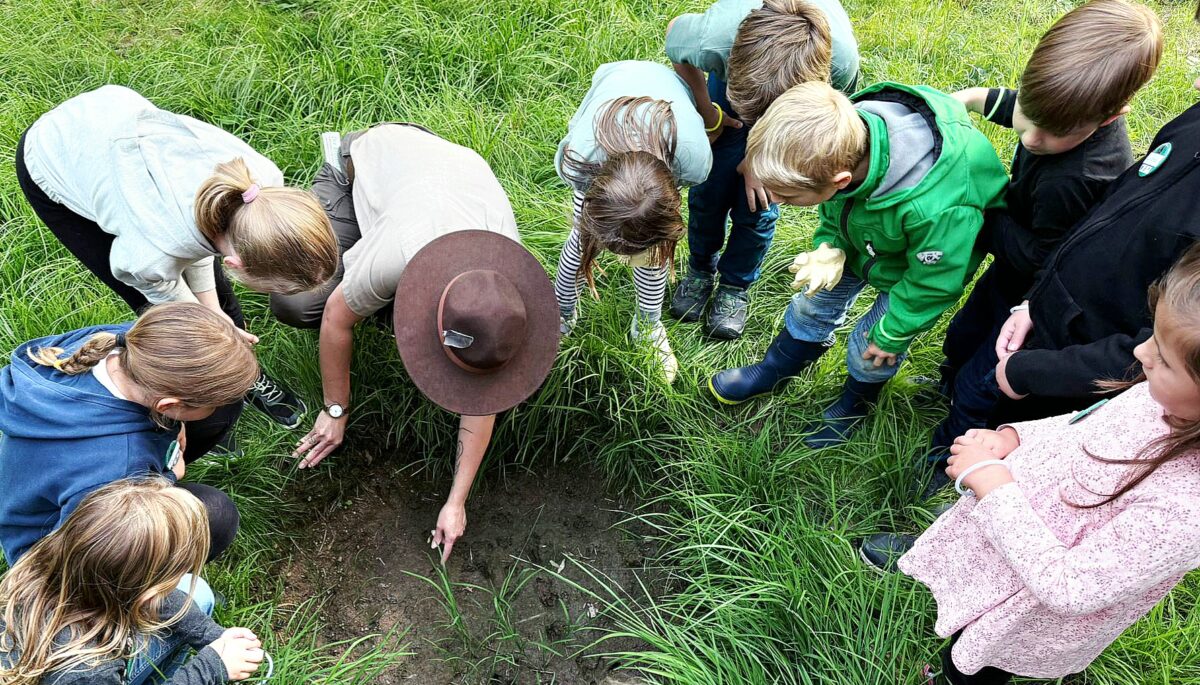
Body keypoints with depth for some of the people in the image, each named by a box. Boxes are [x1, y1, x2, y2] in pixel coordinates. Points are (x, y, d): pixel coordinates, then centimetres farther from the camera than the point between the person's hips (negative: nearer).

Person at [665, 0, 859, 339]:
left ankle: (736, 286, 23)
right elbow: (675, 30, -16)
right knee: (708, 190, 1)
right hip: (735, 71, 1)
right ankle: (701, 269, 30)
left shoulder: (841, 63, -42)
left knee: (758, 202, -4)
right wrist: (707, 113, -11)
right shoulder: (711, 39, -43)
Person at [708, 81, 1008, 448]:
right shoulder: (839, 136, -33)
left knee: (872, 344, 5)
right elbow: (835, 207, -7)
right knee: (816, 297, 16)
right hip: (863, 231, 5)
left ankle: (856, 402, 39)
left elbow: (933, 281, -26)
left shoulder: (935, 209, -48)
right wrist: (830, 247, -21)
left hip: (925, 255, -5)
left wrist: (891, 334, -12)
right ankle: (774, 370, 42)